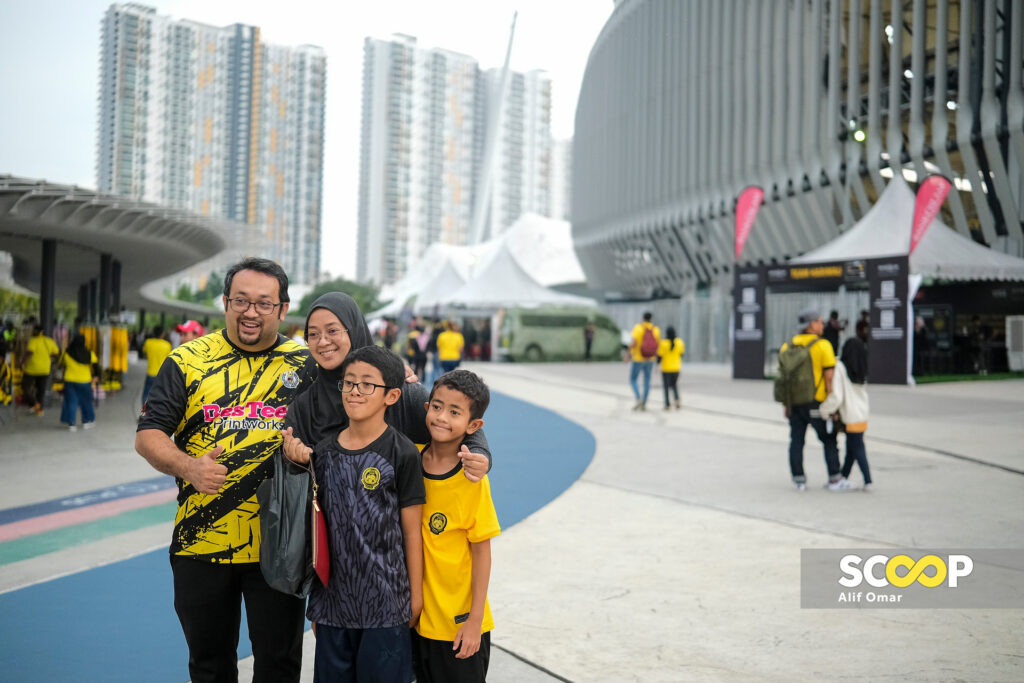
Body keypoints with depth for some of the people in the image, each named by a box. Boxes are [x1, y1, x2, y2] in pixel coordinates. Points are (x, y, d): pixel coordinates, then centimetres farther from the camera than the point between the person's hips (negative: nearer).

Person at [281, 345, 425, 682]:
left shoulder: (402, 453, -9)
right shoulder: (324, 451, 3)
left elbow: (411, 529, -6)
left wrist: (416, 595, -2)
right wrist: (299, 463, -3)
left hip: (385, 602, -4)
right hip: (333, 596, 4)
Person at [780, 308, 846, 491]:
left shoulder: (786, 347, 5)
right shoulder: (822, 346, -8)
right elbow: (829, 376, -11)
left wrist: (786, 404, 12)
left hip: (794, 402, 4)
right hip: (816, 403, -4)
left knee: (796, 441, 8)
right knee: (829, 441, 8)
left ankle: (799, 480, 8)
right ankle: (834, 479, 11)